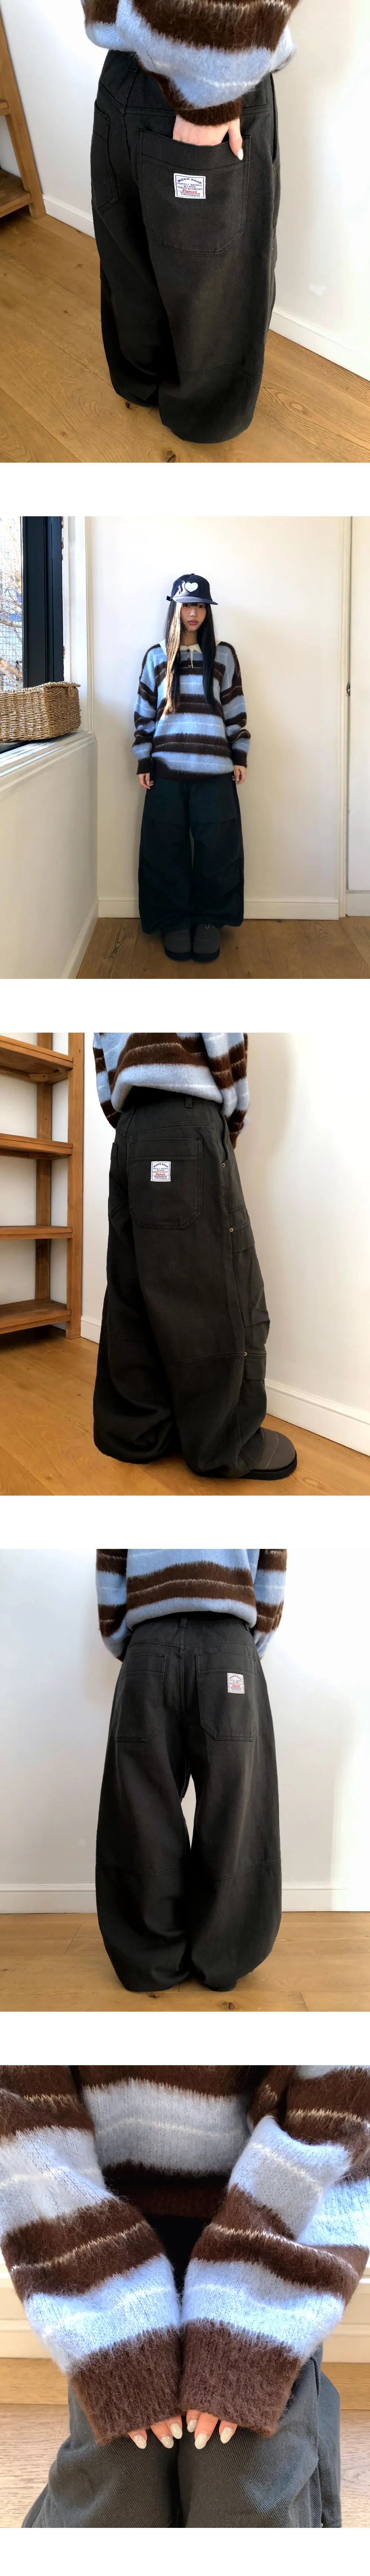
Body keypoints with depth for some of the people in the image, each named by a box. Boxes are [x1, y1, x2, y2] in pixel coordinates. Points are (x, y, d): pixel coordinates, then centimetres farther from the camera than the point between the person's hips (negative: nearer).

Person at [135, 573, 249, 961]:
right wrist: (143, 763, 4)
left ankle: (210, 920, 9)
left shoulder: (223, 656, 8)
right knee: (168, 848, 0)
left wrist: (240, 757, 4)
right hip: (167, 769, 0)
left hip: (214, 770, 0)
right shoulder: (157, 658, 8)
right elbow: (144, 714, 9)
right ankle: (174, 921, 10)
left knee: (216, 848, -2)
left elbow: (236, 710, 9)